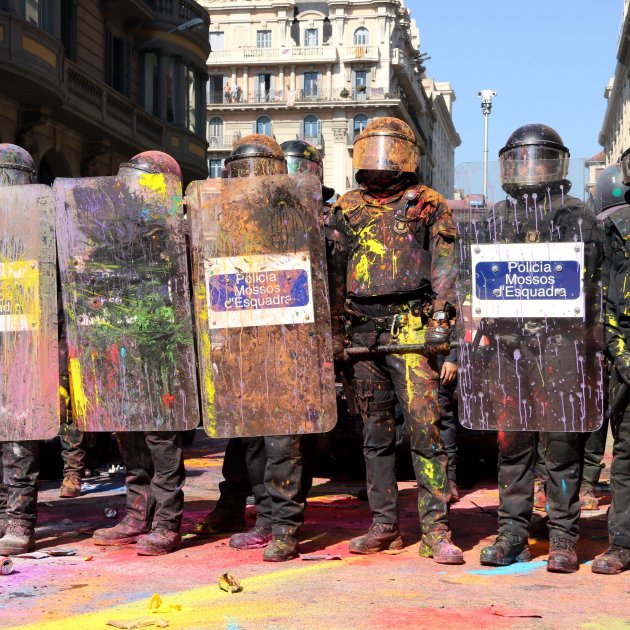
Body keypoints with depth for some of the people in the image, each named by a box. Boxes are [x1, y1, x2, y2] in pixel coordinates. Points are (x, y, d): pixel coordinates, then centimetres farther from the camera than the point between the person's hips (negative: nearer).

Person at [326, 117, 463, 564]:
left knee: (425, 427, -11)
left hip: (411, 330, -4)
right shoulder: (347, 209, 17)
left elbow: (445, 266, 0)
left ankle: (436, 531, -9)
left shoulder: (429, 205, 7)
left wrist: (440, 320, -12)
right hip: (363, 333, 4)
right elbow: (334, 274, 18)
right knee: (376, 432, 8)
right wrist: (335, 332, 12)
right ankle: (384, 526, 16)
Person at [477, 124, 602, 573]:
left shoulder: (578, 216, 6)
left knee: (561, 443, -3)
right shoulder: (498, 218, 17)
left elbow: (592, 283, 2)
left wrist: (590, 341, -5)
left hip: (560, 343, -3)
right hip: (508, 345, 3)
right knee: (512, 443, 6)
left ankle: (563, 540, 4)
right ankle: (512, 536, 13)